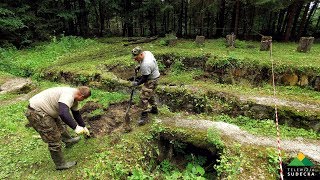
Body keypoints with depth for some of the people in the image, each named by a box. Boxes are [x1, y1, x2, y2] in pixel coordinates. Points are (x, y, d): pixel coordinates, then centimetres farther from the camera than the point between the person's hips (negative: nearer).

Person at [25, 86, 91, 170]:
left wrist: (84, 127, 26)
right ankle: (60, 164, 15)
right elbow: (63, 114, -42)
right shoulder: (68, 95, -27)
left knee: (59, 125, 29)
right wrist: (75, 127, -34)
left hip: (42, 109, 10)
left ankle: (68, 140, 54)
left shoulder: (74, 98, 6)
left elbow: (76, 114, 19)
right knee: (54, 140, -2)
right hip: (36, 113, -10)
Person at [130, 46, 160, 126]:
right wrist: (139, 66, 6)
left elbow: (145, 78, -24)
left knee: (144, 97, -8)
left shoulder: (145, 65, -34)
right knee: (150, 94, 24)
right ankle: (154, 109, 42)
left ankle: (144, 116, 4)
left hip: (151, 80, -10)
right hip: (153, 76, 11)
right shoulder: (147, 52, -6)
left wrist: (137, 83, -13)